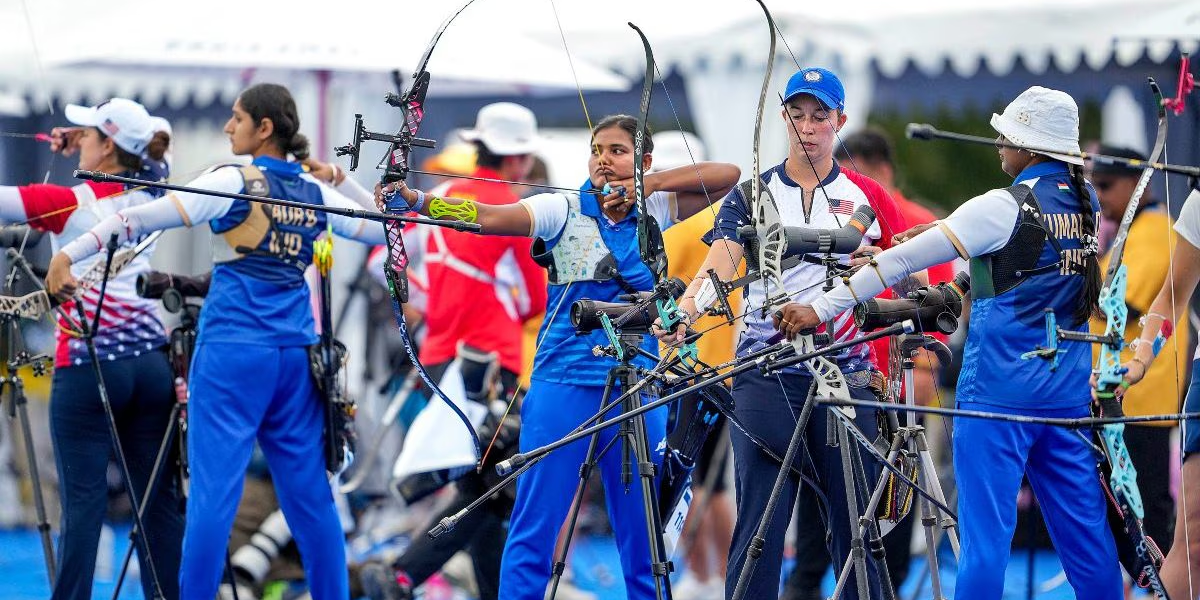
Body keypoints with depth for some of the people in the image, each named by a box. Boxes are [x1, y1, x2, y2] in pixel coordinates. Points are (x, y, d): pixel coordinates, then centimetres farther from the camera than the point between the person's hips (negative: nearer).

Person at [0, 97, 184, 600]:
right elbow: (153, 157, 29)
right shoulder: (147, 197, 8)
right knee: (158, 499, 6)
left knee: (83, 500, -6)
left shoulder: (66, 203, -7)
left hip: (87, 365, -5)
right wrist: (83, 144, 20)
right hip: (150, 360, 5)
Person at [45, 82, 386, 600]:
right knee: (309, 491, 10)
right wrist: (344, 179, 25)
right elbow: (379, 227, 24)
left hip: (233, 349, -5)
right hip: (294, 353, 5)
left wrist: (70, 253, -14)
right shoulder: (316, 193, 10)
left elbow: (150, 216, -13)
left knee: (214, 488, -7)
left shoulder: (235, 182, -6)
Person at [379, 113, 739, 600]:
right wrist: (415, 200, -31)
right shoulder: (564, 210, -1)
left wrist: (646, 186, -8)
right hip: (564, 382, -3)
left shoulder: (654, 211, 8)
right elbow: (490, 217, -16)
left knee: (643, 529, 6)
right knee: (536, 521, -6)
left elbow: (727, 176, 1)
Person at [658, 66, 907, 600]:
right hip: (765, 372, -1)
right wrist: (684, 310, -27)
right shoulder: (752, 195, 7)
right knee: (759, 523, -5)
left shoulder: (867, 197, 11)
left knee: (854, 524, 1)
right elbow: (721, 261, -10)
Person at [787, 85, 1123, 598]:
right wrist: (943, 230, 17)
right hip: (1068, 388, 7)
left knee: (985, 528, -6)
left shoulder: (1005, 208, -11)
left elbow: (904, 259, -11)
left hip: (1000, 384, -7)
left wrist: (822, 309, -9)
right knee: (1083, 525, 9)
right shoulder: (1086, 204, 8)